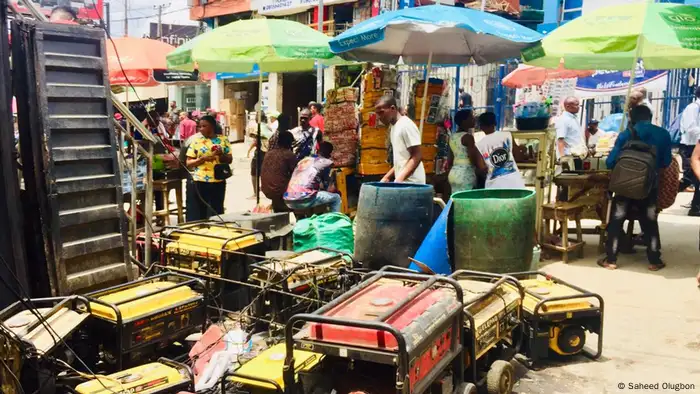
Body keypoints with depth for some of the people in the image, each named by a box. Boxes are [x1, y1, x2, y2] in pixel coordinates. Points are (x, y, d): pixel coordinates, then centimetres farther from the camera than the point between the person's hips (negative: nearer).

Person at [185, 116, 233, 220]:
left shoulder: (223, 140, 4)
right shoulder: (196, 142, 2)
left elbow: (229, 160, 6)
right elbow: (188, 163, 1)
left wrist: (221, 154, -14)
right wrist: (203, 159, -14)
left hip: (218, 181, 0)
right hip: (200, 182, 0)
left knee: (216, 211, 7)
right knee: (199, 211, 4)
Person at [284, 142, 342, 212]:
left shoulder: (304, 160, 23)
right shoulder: (326, 162, 6)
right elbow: (327, 188, 10)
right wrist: (332, 188, 32)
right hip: (304, 201, -7)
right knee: (336, 198, 12)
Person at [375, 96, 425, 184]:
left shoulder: (406, 125, -12)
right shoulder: (394, 127, 15)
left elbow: (417, 156, -17)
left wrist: (400, 178, -25)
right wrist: (387, 177, 13)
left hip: (411, 183, -9)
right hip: (401, 182, 9)